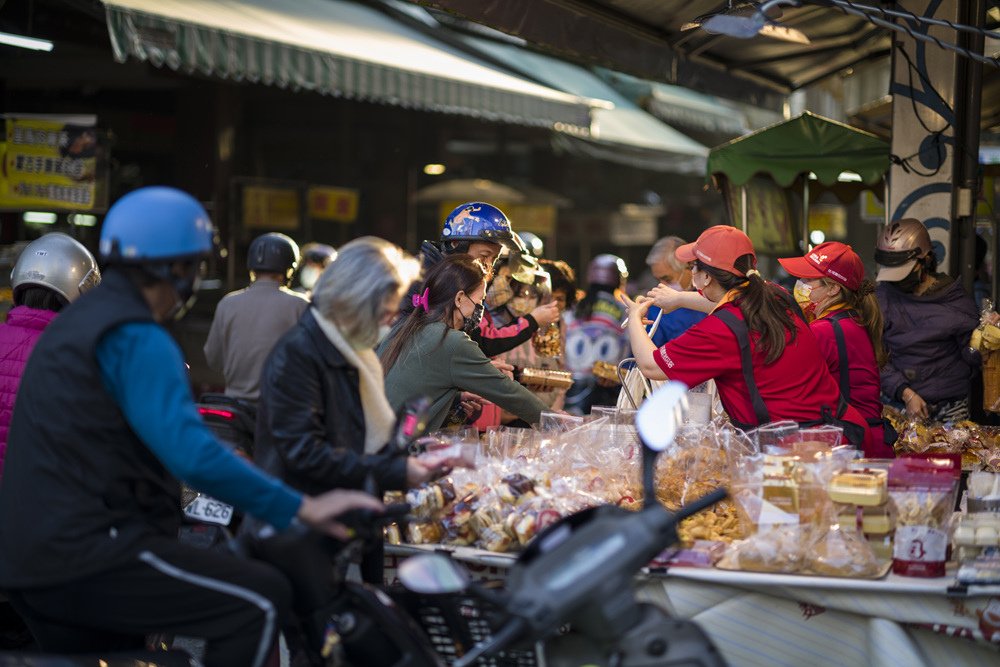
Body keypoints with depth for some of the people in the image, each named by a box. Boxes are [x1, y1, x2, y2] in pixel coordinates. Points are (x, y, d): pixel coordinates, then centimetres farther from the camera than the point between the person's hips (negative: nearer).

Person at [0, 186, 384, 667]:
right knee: (262, 599, -11)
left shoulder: (78, 321, 17)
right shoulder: (135, 338, -15)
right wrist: (301, 508, -23)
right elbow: (191, 454, -26)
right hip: (88, 553, -11)